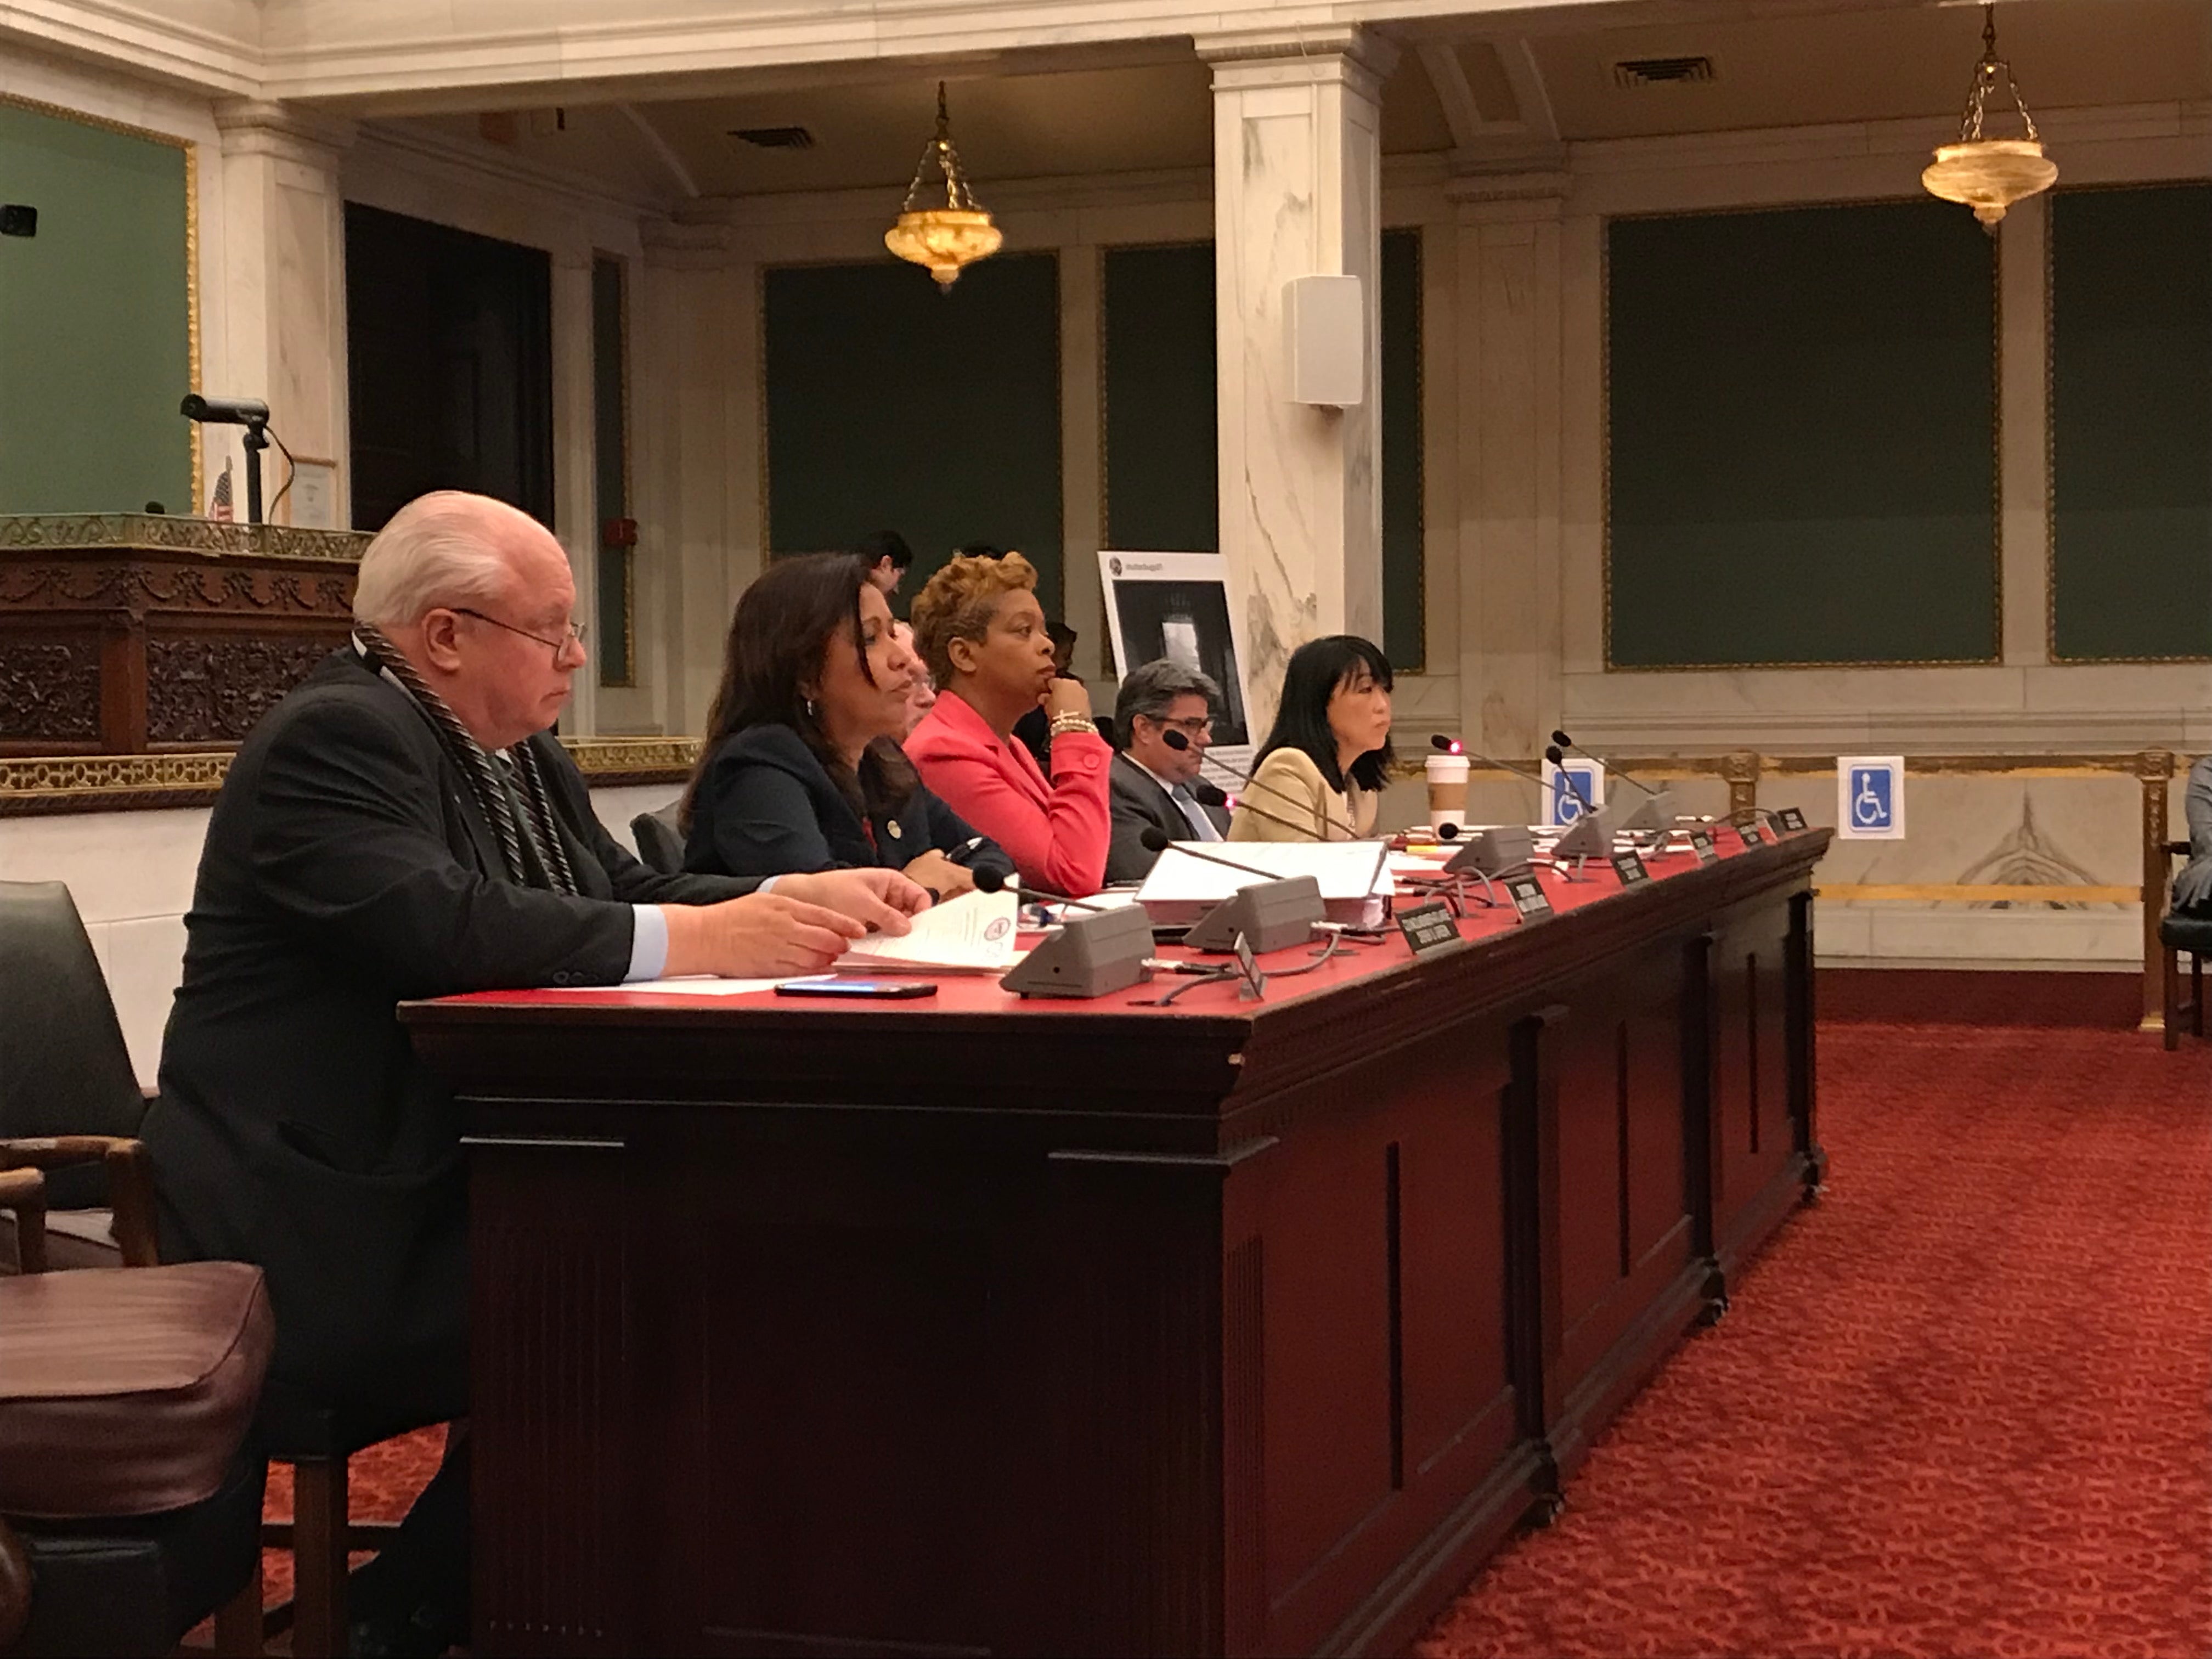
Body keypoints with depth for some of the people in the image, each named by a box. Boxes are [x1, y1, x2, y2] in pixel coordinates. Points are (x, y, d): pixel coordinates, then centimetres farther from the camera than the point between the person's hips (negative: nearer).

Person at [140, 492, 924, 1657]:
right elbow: (444, 923, -30)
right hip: (338, 1247, -9)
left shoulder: (520, 757, 16)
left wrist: (799, 901, -2)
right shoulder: (337, 738, -15)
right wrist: (704, 939, -29)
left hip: (467, 1186, 10)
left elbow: (621, 897, 15)